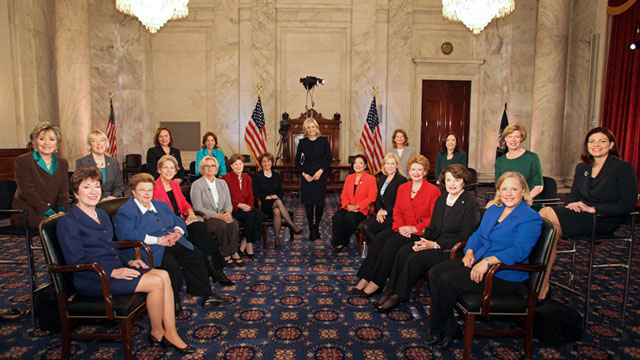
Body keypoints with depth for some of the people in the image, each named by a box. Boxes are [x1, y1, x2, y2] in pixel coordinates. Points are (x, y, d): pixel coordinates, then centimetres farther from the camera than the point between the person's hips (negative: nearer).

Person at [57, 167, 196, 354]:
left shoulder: (102, 215, 17)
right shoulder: (68, 223, -9)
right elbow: (77, 263, -15)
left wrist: (128, 261, 6)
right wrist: (113, 272, -23)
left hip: (115, 268, 8)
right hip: (92, 280, -8)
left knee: (163, 275, -14)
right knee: (156, 282, -21)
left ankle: (170, 334, -11)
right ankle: (156, 333, 0)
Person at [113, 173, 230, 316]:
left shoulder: (162, 205, 22)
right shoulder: (126, 211, -1)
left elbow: (178, 221, 21)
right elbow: (126, 234, -18)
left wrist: (177, 232, -6)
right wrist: (157, 240, -23)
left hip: (174, 244, 7)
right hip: (152, 250, -7)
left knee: (196, 256, -8)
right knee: (171, 265, -30)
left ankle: (206, 295, 0)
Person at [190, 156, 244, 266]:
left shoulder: (222, 183, 14)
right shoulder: (197, 185, -3)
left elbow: (228, 203, 11)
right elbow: (198, 208, -11)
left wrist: (227, 212, -14)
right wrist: (218, 216, -20)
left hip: (222, 215, 4)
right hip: (205, 218, -4)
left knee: (234, 223, -29)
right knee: (222, 225, -33)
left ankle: (234, 253, -19)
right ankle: (226, 255, -17)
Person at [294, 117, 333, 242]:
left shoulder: (323, 140, 1)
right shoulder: (302, 142, 3)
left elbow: (329, 159, 2)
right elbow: (297, 161, 7)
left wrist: (321, 170, -11)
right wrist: (303, 173, -6)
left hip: (320, 175, 0)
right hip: (307, 176, 0)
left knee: (320, 203, 2)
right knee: (309, 203, 0)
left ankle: (317, 227, 22)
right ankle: (311, 231, 10)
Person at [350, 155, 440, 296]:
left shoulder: (433, 190, -2)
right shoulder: (402, 188, 15)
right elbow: (397, 210, 11)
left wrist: (415, 228, -18)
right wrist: (401, 227, -9)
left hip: (420, 231, -5)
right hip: (402, 228, 5)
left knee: (392, 242, -29)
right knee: (379, 239, -22)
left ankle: (375, 284, -22)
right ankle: (364, 280, -21)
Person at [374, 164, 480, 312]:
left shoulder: (471, 204, -10)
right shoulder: (441, 199, 12)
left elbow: (465, 237, -14)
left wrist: (435, 245, -19)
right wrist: (423, 241, -7)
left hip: (454, 249, -7)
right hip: (435, 242, 7)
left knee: (416, 258, -26)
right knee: (403, 251, -18)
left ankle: (399, 295, -10)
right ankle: (390, 290, -13)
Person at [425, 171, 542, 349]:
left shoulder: (531, 218, -11)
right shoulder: (493, 209, 14)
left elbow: (520, 250, -23)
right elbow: (478, 234, 19)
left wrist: (488, 261, -32)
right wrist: (470, 252, -2)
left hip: (505, 275, -8)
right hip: (478, 261, 8)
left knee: (448, 281, -22)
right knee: (435, 272, -10)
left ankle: (436, 330, -1)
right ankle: (449, 327, -5)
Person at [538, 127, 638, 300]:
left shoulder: (624, 168, -1)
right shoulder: (581, 167, 18)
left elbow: (628, 204, -8)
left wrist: (592, 208, -17)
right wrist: (572, 204, -7)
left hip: (605, 220, -6)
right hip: (581, 215, 6)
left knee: (546, 213, -30)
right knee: (554, 229, -31)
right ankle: (542, 285, -28)